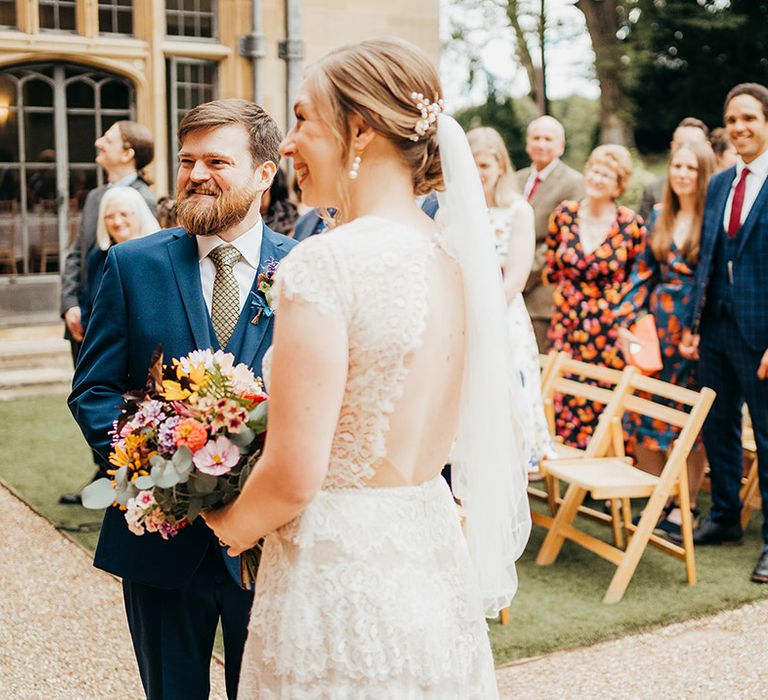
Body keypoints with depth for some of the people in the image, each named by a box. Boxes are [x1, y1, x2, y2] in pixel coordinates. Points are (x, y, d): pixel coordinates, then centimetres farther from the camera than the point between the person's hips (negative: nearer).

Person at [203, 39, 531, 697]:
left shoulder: (325, 263, -21)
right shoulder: (457, 258, 1)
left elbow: (293, 477, -19)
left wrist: (230, 526, 0)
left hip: (339, 577, -7)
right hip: (436, 563, 7)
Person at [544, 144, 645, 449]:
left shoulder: (631, 225, -6)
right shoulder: (564, 214, 1)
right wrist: (568, 295, 12)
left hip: (610, 329, -3)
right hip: (567, 322, 3)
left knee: (604, 407, -1)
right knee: (566, 404, 5)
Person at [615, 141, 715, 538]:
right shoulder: (660, 216, 9)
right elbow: (644, 271, 11)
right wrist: (624, 322, 3)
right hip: (656, 327, 5)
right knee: (643, 413, 6)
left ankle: (685, 507, 16)